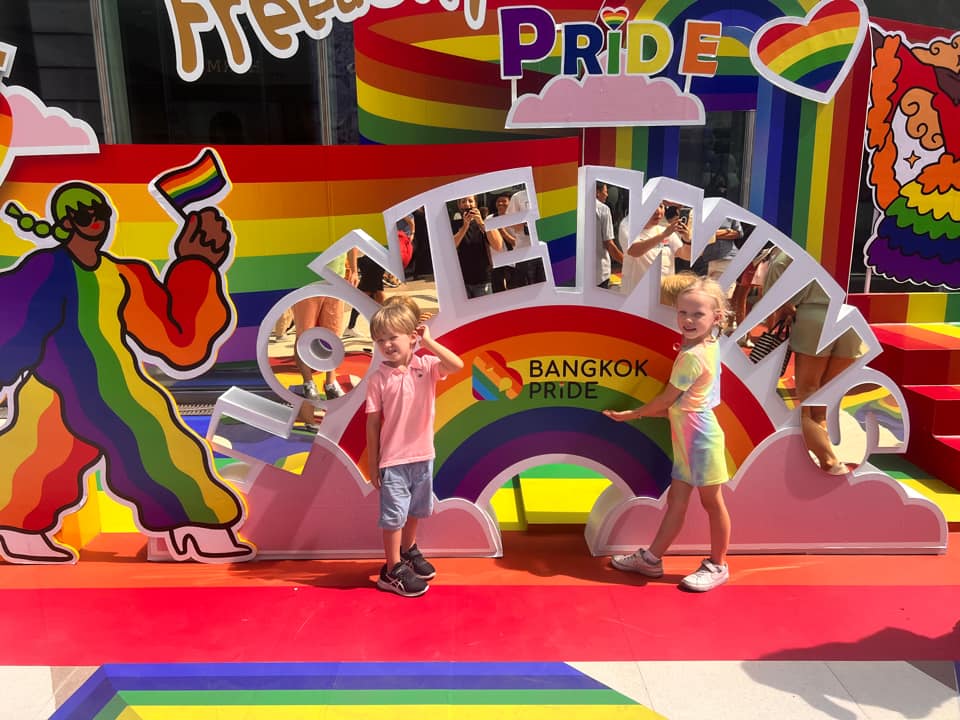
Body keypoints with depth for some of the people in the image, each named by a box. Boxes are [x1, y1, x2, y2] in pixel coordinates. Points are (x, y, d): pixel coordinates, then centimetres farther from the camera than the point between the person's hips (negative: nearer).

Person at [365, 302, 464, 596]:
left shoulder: (426, 366, -4)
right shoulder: (378, 378, -10)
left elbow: (457, 365, -23)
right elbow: (373, 423, -7)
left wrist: (428, 342, -20)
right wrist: (372, 464, -5)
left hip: (422, 455, 4)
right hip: (393, 460, -3)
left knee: (415, 510, 22)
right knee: (394, 516, 2)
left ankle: (409, 551, 45)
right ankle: (393, 571, 17)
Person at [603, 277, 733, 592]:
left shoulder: (692, 356, -22)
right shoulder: (709, 341, 5)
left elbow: (666, 400, -14)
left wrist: (632, 414, -2)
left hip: (699, 436, -10)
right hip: (686, 437, 10)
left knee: (711, 500, 6)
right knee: (676, 499, 14)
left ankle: (717, 566, 21)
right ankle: (651, 558, 23)